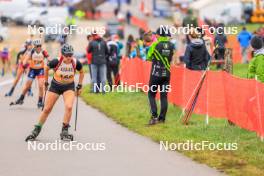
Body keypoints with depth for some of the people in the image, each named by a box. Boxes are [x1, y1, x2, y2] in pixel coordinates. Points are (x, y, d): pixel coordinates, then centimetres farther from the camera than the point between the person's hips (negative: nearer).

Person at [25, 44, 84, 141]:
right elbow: (46, 68, -2)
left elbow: (81, 72, 5)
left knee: (69, 107, -22)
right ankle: (36, 130, 17)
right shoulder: (56, 62, -23)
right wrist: (46, 83, 6)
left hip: (69, 87, 0)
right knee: (47, 109, 1)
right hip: (55, 86, 0)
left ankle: (64, 131, -8)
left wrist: (79, 86, 5)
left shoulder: (76, 63, -19)